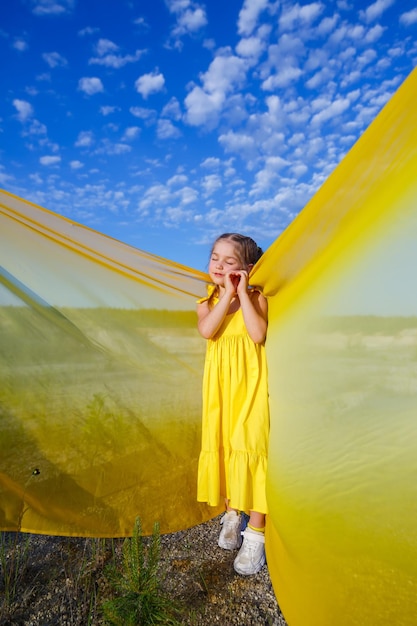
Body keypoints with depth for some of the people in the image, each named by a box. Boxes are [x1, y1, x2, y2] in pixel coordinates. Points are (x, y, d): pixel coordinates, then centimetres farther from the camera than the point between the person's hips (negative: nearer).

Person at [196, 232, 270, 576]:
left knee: (251, 449, -4)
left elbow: (258, 334, -21)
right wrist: (227, 294, -17)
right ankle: (233, 513, 34)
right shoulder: (207, 303, 6)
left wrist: (243, 293, -17)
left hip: (249, 386, -3)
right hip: (220, 389, 4)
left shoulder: (256, 298, -2)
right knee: (223, 447, 10)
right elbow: (207, 330, -17)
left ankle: (255, 533, 12)